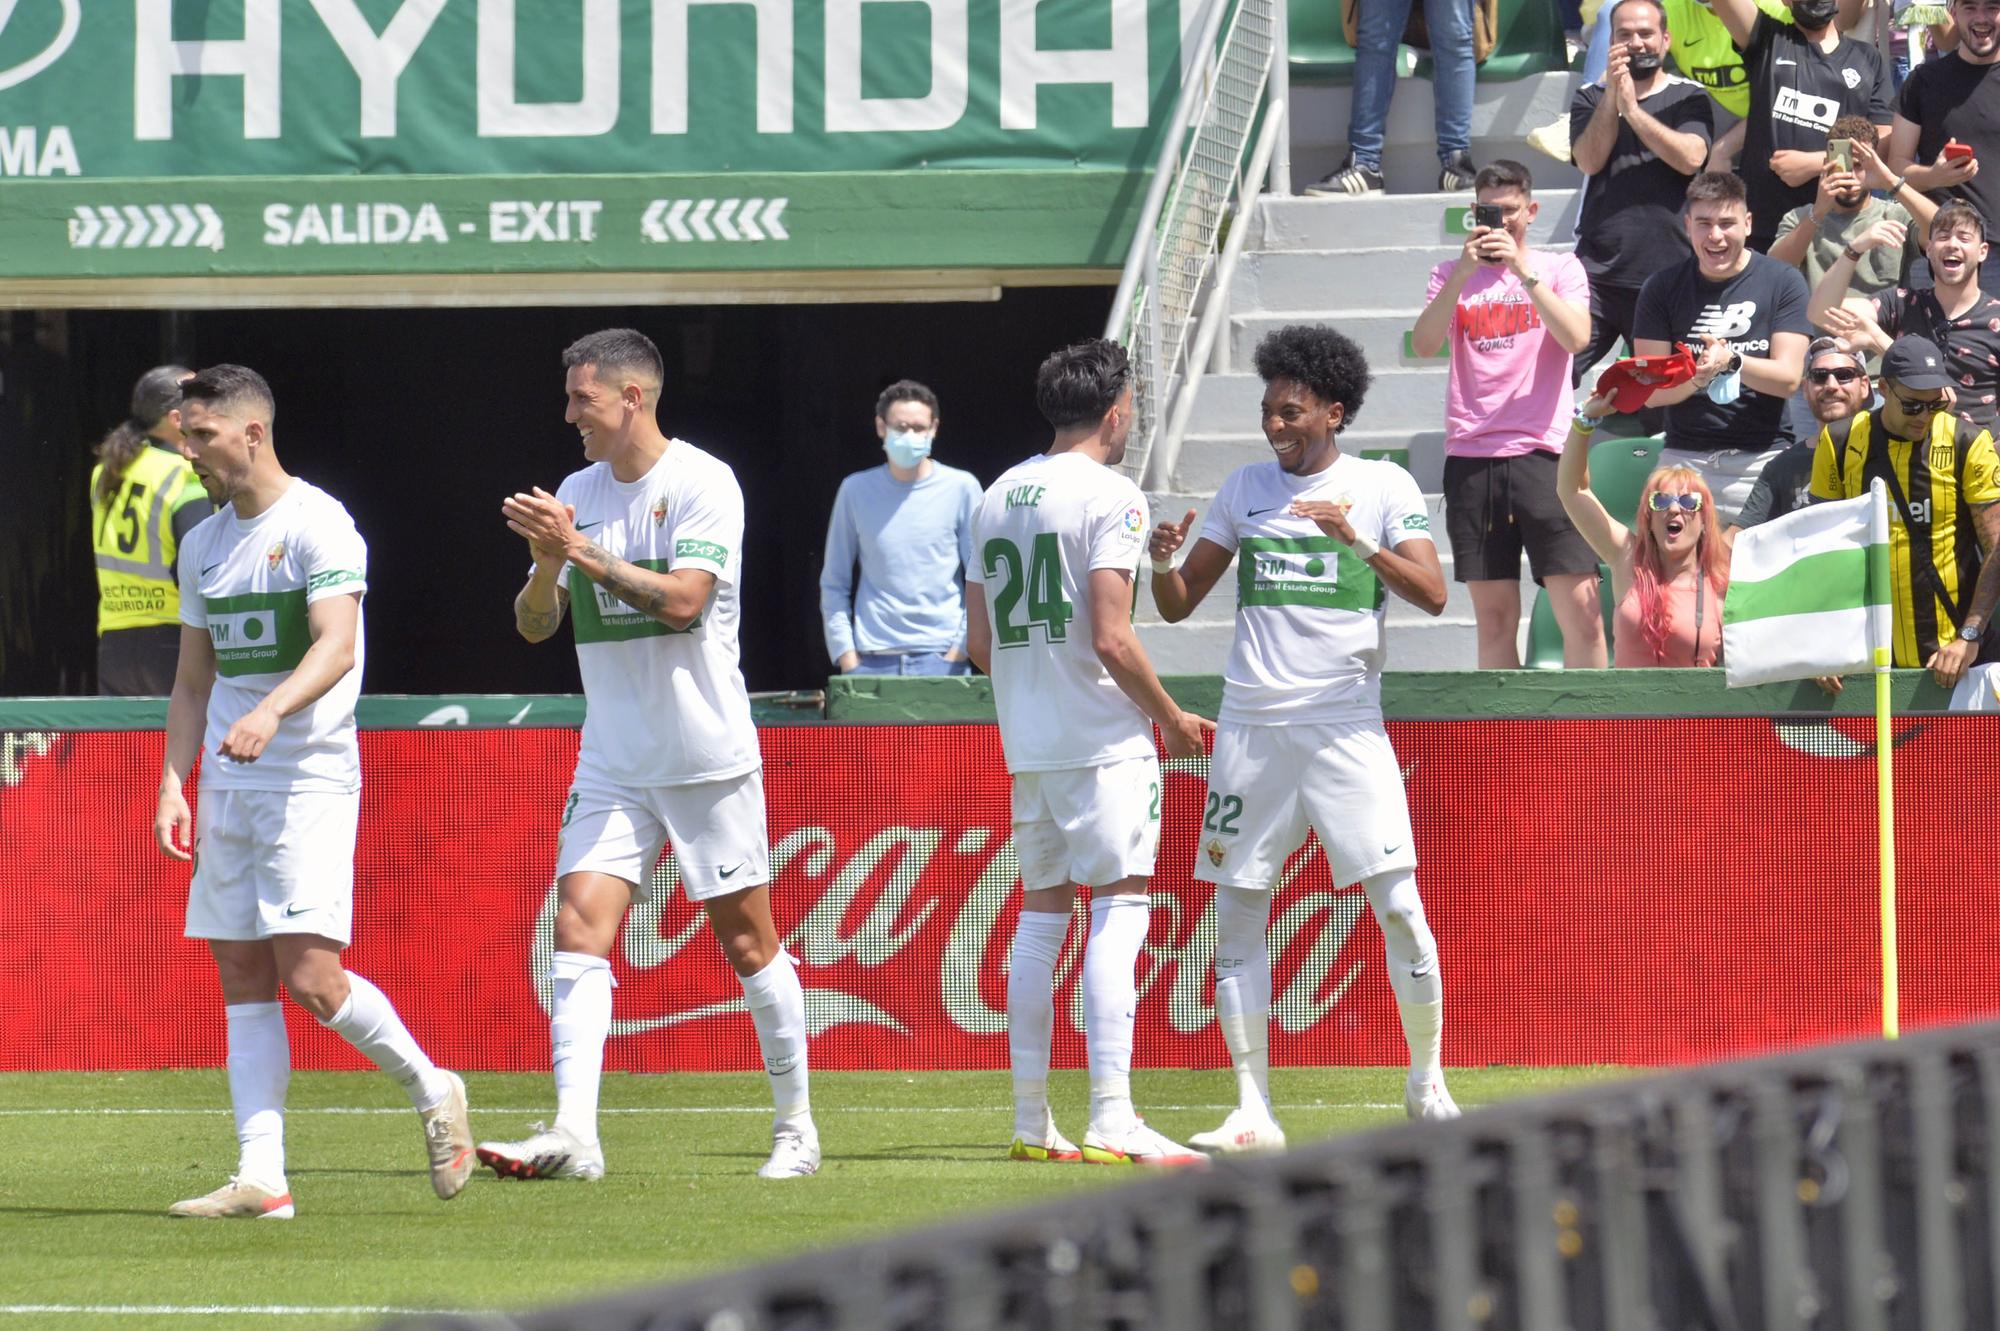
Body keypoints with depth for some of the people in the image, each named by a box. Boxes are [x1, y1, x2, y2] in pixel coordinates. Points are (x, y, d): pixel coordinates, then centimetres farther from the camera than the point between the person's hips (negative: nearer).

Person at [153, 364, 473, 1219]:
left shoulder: (317, 525, -8)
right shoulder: (204, 543, 15)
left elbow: (336, 645, -21)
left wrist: (270, 713, -37)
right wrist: (173, 781, 10)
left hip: (309, 778, -7)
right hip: (228, 787, 7)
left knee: (309, 976, -13)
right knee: (242, 979, 1)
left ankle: (430, 1091, 9)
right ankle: (261, 1179, 0)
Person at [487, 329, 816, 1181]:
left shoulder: (703, 484, -10)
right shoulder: (578, 493, 9)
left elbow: (682, 600, -22)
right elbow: (534, 625, 9)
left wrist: (582, 551, -23)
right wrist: (548, 561, -11)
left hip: (708, 753, -5)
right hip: (611, 758, 5)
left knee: (746, 942, 4)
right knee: (578, 925, -11)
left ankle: (796, 1125, 19)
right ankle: (574, 1135, -19)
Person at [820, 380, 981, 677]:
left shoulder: (960, 488, 3)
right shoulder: (856, 491, 8)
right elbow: (834, 584, 11)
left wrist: (959, 651, -4)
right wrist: (847, 657, 1)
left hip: (941, 657, -1)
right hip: (872, 661, 1)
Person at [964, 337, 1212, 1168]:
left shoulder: (997, 499, 12)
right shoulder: (1110, 497, -10)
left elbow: (980, 643, 14)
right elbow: (1111, 639, -17)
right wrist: (1170, 718, -5)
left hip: (1028, 745, 7)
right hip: (1101, 737, -7)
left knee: (1041, 913, 13)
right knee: (1118, 910, -8)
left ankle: (1031, 1120, 15)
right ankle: (1111, 1120, -17)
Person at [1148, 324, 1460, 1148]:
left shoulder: (1385, 488, 1)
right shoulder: (1246, 490, 10)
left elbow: (1432, 594, -10)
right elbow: (1178, 606, 12)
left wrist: (1356, 542, -23)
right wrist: (1163, 562, -10)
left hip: (1346, 727, -3)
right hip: (1252, 729, 3)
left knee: (1399, 907, -9)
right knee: (1236, 917, 1)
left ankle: (1427, 1081, 7)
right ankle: (1252, 1110, 6)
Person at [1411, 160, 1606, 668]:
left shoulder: (1560, 269, 10)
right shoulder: (1453, 275, 14)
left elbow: (1576, 337, -8)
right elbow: (1424, 344, -2)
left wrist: (1523, 271, -14)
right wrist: (1464, 272, -12)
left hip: (1544, 452, -2)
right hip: (1471, 458, 2)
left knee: (1582, 612, -10)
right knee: (1494, 620, 3)